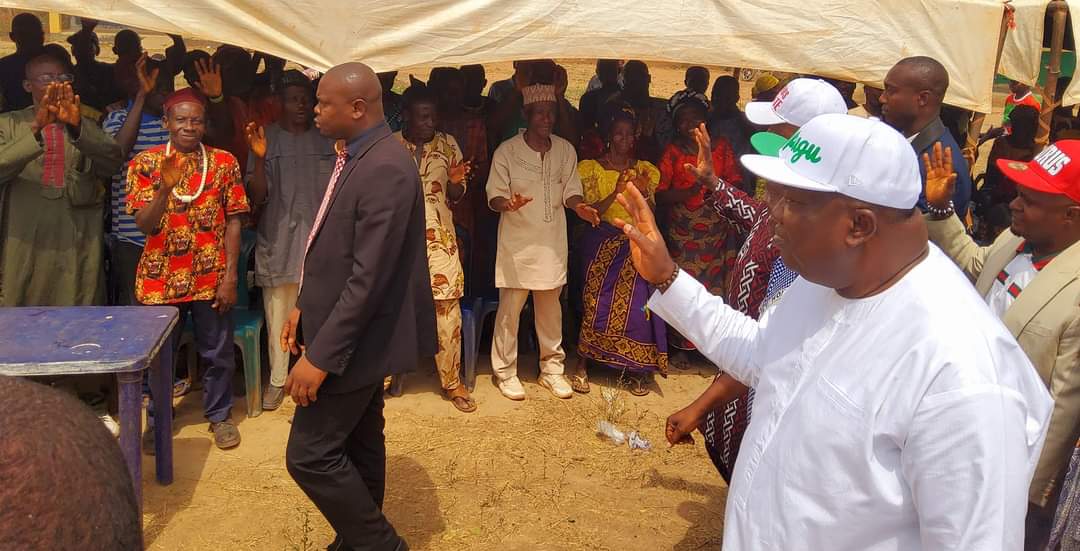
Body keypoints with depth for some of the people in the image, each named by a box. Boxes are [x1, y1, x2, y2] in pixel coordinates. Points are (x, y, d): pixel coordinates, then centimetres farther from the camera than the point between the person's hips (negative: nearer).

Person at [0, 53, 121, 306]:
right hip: (26, 250, -1)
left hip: (80, 250, 1)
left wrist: (77, 126, -23)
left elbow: (112, 163, -7)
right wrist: (36, 128, -25)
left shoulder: (86, 126, 13)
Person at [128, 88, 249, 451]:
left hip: (210, 277, 0)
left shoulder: (224, 162, -1)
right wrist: (164, 188, -25)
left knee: (217, 352, 10)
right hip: (161, 278, 0)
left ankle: (219, 414, 29)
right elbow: (143, 224, -8)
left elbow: (234, 222, -2)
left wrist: (230, 276, -7)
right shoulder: (145, 163, -1)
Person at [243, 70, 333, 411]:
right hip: (278, 241, 0)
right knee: (279, 314, 7)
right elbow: (257, 197, -5)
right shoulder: (267, 139, 1)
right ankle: (277, 379, 21)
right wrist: (258, 158, -18)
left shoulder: (326, 141, 4)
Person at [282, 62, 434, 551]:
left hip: (357, 338, -10)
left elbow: (368, 276, -27)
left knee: (309, 455, -3)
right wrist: (306, 306, 16)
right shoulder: (356, 156, 8)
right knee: (358, 446, 19)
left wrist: (321, 355, -25)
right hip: (352, 331, 10)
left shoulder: (386, 169, -24)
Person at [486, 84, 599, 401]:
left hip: (552, 241, 4)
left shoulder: (565, 150, 5)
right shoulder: (507, 151, -6)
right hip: (517, 242, -3)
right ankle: (505, 371, 15)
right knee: (510, 308, 1)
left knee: (551, 308, 13)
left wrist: (579, 206, -15)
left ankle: (551, 369, 25)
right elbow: (494, 197, -7)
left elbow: (570, 192, 7)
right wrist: (509, 204, -29)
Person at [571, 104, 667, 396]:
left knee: (637, 304, -6)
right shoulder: (592, 168, 2)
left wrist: (645, 193, -12)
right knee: (597, 302, -6)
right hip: (603, 244, -2)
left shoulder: (645, 170, 10)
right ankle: (581, 366, 7)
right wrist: (616, 191, -20)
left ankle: (636, 371, 6)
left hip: (636, 246, 2)